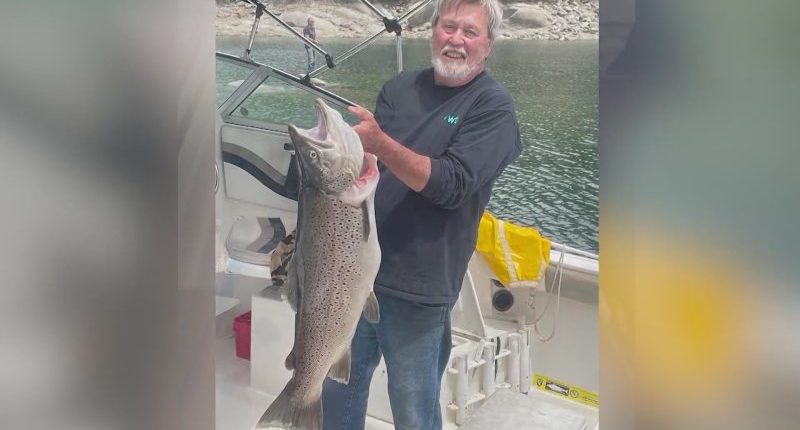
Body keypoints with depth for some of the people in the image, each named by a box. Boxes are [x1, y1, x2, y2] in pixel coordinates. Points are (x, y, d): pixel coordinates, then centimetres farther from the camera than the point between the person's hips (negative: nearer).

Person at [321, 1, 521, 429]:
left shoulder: (493, 106, -8)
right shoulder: (400, 88, 9)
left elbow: (452, 184, -19)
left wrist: (379, 144, -29)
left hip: (417, 289, -5)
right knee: (338, 393, 17)